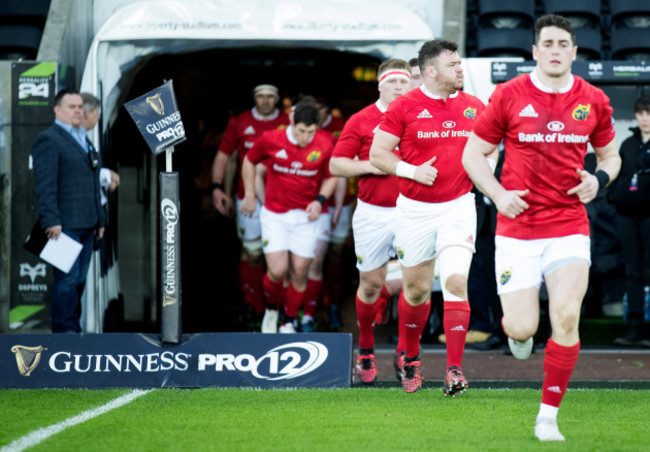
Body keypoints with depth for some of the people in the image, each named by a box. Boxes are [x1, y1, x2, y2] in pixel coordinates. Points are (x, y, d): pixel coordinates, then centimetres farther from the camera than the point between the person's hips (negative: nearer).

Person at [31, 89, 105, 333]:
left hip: (86, 225, 8)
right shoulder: (49, 140, -7)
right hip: (64, 226, -8)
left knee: (79, 279, 9)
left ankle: (72, 328, 14)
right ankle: (64, 331, -7)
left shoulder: (85, 141, 21)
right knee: (67, 279, -9)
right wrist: (52, 221, -21)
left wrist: (99, 220, 21)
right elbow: (45, 185, -14)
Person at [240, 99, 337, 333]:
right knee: (277, 270, -12)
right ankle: (272, 307, 19)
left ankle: (289, 322, 18)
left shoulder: (325, 143, -7)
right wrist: (249, 195, 10)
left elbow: (331, 176, 9)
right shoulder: (270, 140, -9)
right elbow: (249, 161, 10)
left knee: (299, 273, -1)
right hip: (274, 215, -1)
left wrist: (320, 200, -7)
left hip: (306, 216, 1)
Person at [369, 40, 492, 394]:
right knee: (416, 288, 10)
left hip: (458, 206, 1)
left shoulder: (474, 108, 5)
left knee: (456, 282, -15)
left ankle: (455, 370, -13)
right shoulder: (404, 107, -5)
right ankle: (408, 355, 36)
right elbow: (378, 153, -3)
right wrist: (412, 171, -16)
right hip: (415, 209, -1)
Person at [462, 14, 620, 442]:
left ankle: (548, 418, -3)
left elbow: (611, 154, 18)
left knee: (567, 316, -16)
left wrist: (599, 178, -4)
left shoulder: (594, 101, 4)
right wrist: (499, 195, -11)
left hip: (570, 227, 1)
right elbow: (473, 154, 4)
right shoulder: (510, 95, -3)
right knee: (522, 328, -6)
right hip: (518, 228, -1)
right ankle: (517, 331, 35)